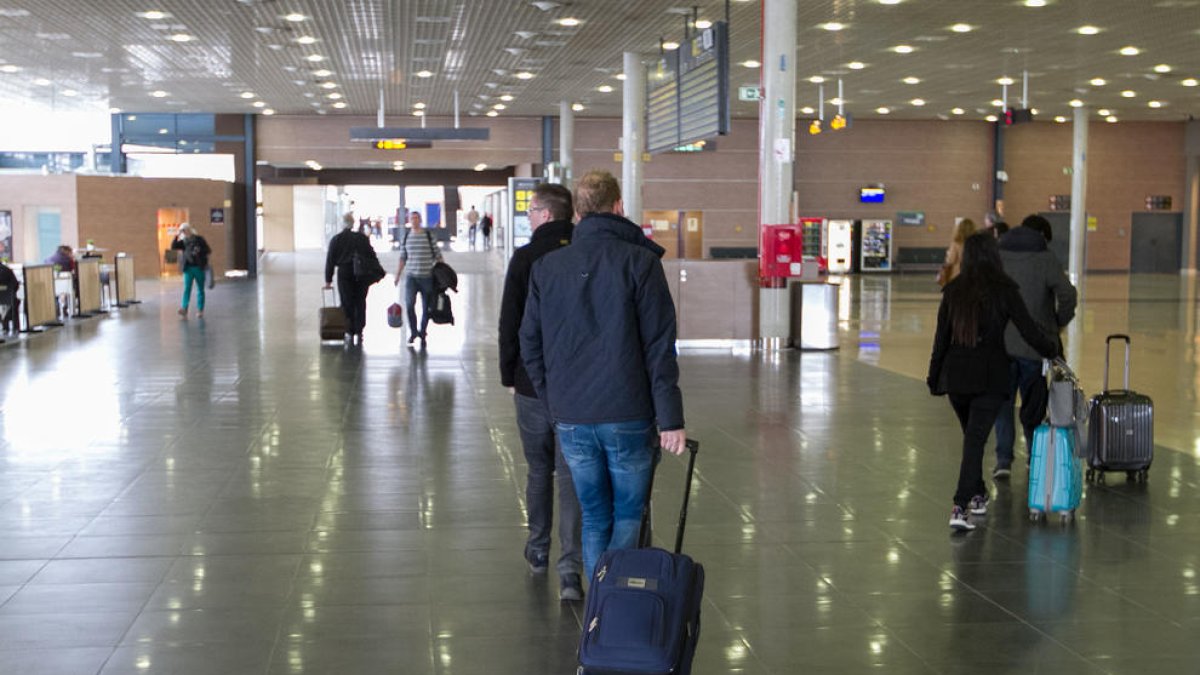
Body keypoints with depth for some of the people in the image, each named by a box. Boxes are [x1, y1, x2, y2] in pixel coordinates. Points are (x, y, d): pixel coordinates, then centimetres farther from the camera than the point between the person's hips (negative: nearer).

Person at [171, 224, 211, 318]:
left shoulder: (199, 239, -1)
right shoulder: (183, 241, 7)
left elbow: (208, 250, -1)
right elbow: (173, 246, -4)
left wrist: (199, 252, -16)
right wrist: (177, 236, -10)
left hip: (199, 267, -2)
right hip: (188, 268, 2)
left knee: (200, 289, 5)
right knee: (187, 288, -10)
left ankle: (200, 310, 9)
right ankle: (184, 309, -19)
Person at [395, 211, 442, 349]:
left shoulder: (428, 235, -2)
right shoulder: (406, 237, 6)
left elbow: (437, 256, 2)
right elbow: (402, 258, 14)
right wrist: (398, 275, 10)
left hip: (427, 276, -1)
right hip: (411, 276, 1)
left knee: (426, 308, 4)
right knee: (409, 304, -15)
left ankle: (422, 333, 22)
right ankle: (413, 331, 3)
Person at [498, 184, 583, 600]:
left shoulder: (525, 259, -7)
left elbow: (510, 323, -6)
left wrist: (509, 375, 5)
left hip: (533, 383, -1)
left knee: (538, 470, 16)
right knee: (570, 476, 1)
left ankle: (538, 551, 30)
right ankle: (570, 569, -9)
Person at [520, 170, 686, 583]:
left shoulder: (545, 267, 6)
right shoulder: (640, 262, -6)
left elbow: (530, 345, 10)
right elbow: (659, 348, -10)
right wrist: (670, 419, -8)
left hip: (570, 420, 3)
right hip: (629, 416, -3)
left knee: (594, 517, 15)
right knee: (629, 515, 11)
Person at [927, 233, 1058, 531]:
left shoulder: (953, 291, 5)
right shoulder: (1004, 290, -5)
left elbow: (941, 338, 9)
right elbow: (1029, 330, -3)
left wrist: (934, 377, 17)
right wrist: (1052, 351, 16)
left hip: (955, 374, 4)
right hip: (990, 377, -4)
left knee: (971, 436, 22)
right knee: (975, 439, -8)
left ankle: (978, 496, 34)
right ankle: (960, 508, -18)